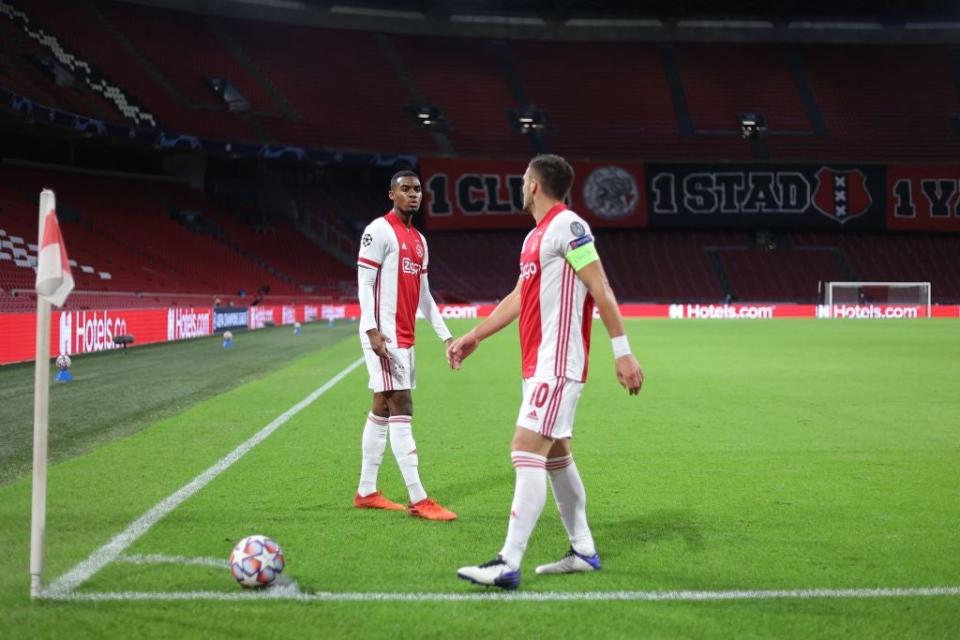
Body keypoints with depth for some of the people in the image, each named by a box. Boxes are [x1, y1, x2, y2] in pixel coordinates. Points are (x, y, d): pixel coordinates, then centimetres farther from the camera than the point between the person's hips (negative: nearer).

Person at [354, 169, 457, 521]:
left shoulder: (419, 240, 18)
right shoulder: (379, 231, -7)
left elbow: (424, 294, 22)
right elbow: (364, 283, -13)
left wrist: (445, 336, 18)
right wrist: (372, 330, -23)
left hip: (404, 337, 9)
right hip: (384, 335, -9)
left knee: (382, 410, 11)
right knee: (401, 410, -11)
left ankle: (366, 492, 18)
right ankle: (418, 499, -11)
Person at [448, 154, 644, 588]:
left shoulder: (567, 227, -12)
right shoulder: (535, 237, 18)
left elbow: (601, 290, -16)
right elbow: (519, 297, 26)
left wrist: (622, 352, -20)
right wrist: (474, 337, 29)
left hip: (557, 365, -10)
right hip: (540, 364, 10)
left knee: (526, 451, -14)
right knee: (556, 455, 14)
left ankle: (509, 564, -16)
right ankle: (583, 552, 24)